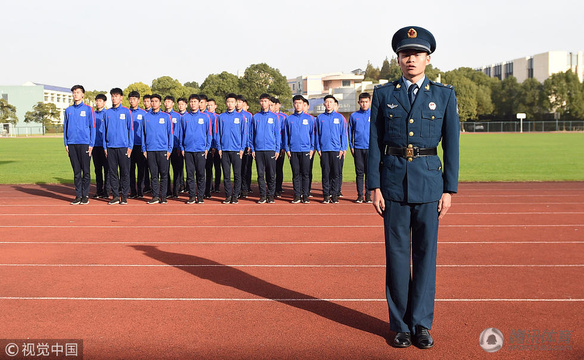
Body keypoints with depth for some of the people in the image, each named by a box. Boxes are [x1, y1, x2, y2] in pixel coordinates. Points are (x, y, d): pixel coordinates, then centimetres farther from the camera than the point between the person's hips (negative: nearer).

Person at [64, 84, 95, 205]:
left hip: (84, 144, -4)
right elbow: (65, 127, 15)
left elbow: (92, 127, -1)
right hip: (72, 144, 4)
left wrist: (91, 144, -7)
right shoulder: (68, 110, 13)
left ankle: (85, 195, 6)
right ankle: (78, 195, 12)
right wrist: (66, 144, 7)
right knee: (76, 171, 7)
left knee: (86, 171, 0)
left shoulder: (88, 109, 2)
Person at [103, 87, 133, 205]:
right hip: (110, 147, 3)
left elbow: (130, 129, 2)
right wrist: (105, 146, 7)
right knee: (113, 172, 5)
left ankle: (124, 196, 7)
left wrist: (130, 146, -4)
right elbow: (104, 130, 13)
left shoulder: (126, 111, 3)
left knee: (125, 172, 0)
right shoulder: (107, 113, 11)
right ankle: (115, 196, 12)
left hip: (123, 147, -3)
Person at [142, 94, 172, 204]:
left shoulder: (166, 116, 5)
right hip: (150, 150, 2)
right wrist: (144, 149, 5)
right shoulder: (146, 117, 10)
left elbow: (170, 133, 5)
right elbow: (143, 134, 12)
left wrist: (169, 149, -2)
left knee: (164, 174, 0)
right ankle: (155, 196, 9)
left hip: (163, 150, -2)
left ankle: (163, 196, 6)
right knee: (153, 175, 4)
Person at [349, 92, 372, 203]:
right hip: (358, 148, 1)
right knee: (359, 172, 4)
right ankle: (360, 195, 9)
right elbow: (350, 132, 12)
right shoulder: (354, 116, 8)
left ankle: (368, 195, 8)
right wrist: (351, 147, 5)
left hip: (370, 148, -1)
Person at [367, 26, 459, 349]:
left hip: (429, 180, 0)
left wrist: (449, 189, -1)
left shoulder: (444, 95, 6)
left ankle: (421, 324, 17)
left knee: (425, 252, 4)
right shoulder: (383, 94, 6)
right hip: (393, 180, 0)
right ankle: (400, 324, 18)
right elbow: (374, 143, 4)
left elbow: (451, 144, 4)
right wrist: (374, 187, -3)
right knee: (397, 253, 5)